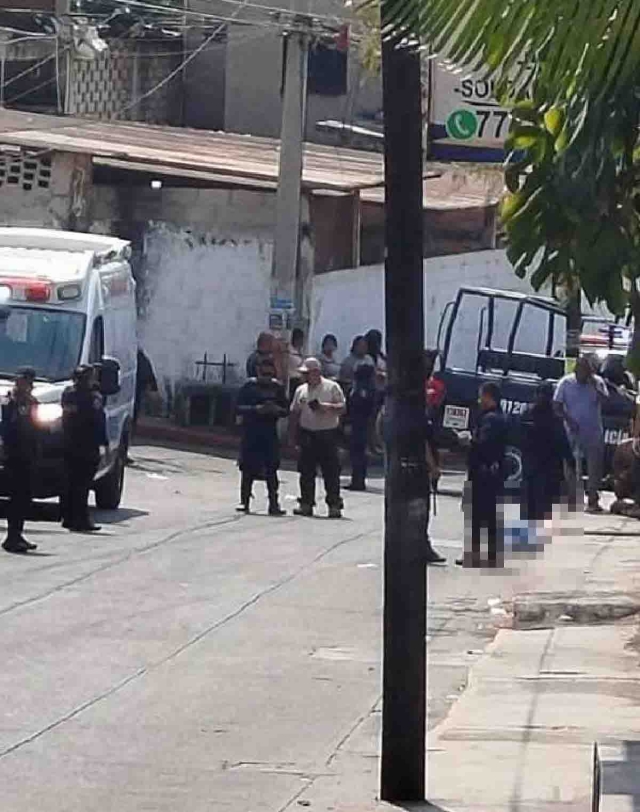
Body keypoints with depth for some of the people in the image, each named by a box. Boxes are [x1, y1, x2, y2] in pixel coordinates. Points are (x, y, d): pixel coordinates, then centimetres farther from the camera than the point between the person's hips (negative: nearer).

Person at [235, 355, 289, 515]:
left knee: (271, 469, -1)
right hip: (250, 432, -2)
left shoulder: (277, 387, 6)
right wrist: (256, 409, -19)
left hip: (270, 432, 2)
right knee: (248, 469, 1)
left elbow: (286, 410, 10)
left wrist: (277, 410, -12)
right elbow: (239, 408, -5)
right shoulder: (250, 386, -2)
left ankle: (273, 504, 2)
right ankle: (245, 502, 10)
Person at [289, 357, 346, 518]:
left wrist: (328, 407, -22)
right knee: (306, 471, 5)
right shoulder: (301, 390, 13)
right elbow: (294, 414, 16)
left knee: (331, 472, -5)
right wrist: (292, 434, 9)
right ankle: (306, 503, 13)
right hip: (307, 435, 5)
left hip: (327, 434, -5)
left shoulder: (332, 387, -1)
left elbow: (342, 408, -5)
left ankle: (334, 505, -2)